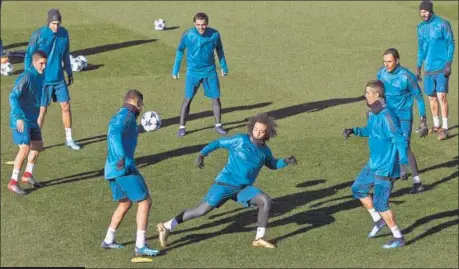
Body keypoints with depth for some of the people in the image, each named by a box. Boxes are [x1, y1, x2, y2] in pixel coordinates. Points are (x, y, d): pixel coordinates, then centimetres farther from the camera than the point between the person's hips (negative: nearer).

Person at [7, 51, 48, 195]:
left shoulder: (40, 76, 6)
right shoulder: (26, 77, -21)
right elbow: (13, 97, -28)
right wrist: (19, 117, -36)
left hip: (32, 119, 9)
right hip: (21, 120, -9)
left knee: (38, 145, 16)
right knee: (25, 149, -14)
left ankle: (27, 175, 32)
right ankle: (13, 182, -5)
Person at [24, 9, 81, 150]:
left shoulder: (64, 33, -2)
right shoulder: (38, 35, -16)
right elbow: (29, 56, -8)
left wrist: (69, 72, 16)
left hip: (59, 79, 4)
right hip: (43, 80, -4)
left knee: (66, 106, 5)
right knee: (41, 111, 1)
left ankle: (69, 139, 18)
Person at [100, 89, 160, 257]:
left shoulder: (117, 117, 20)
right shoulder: (127, 115, -9)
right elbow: (114, 133, -28)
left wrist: (136, 129, 55)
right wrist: (121, 156, -39)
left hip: (112, 169, 10)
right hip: (124, 168, -10)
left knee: (125, 204, 24)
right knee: (145, 202, -8)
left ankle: (108, 241, 30)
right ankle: (140, 246, -11)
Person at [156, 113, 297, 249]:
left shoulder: (264, 150, 7)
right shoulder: (240, 140, -9)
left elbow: (272, 164, 26)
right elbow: (218, 143, -4)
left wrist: (285, 161, 7)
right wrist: (201, 154, -16)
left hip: (244, 188, 5)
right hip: (225, 184, -5)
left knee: (266, 201, -15)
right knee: (202, 210, -9)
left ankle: (259, 238, -6)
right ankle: (166, 227, 1)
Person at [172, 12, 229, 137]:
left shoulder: (214, 34, -10)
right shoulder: (187, 35, -14)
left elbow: (219, 50, 8)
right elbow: (180, 51, 1)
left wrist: (224, 66, 14)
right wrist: (175, 69, 4)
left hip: (210, 71, 2)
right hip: (193, 72, -2)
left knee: (216, 98, 5)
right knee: (188, 99, -4)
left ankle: (218, 125, 21)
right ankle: (182, 127, 5)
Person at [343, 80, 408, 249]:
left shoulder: (385, 116, -25)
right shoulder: (372, 113, 4)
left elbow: (400, 139, -30)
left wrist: (403, 158, -43)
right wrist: (354, 131, 12)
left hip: (385, 167, -10)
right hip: (373, 163, 10)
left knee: (380, 203, -4)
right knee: (358, 188, 21)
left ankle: (398, 238, 11)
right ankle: (378, 220, 34)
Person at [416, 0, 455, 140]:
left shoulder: (443, 24, -7)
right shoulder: (421, 27, 10)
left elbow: (451, 44, -6)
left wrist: (448, 64, -13)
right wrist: (418, 68, 16)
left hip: (441, 67, -6)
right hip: (428, 69, 6)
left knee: (441, 96, -12)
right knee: (432, 97, 10)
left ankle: (444, 128, -10)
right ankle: (436, 126, 21)